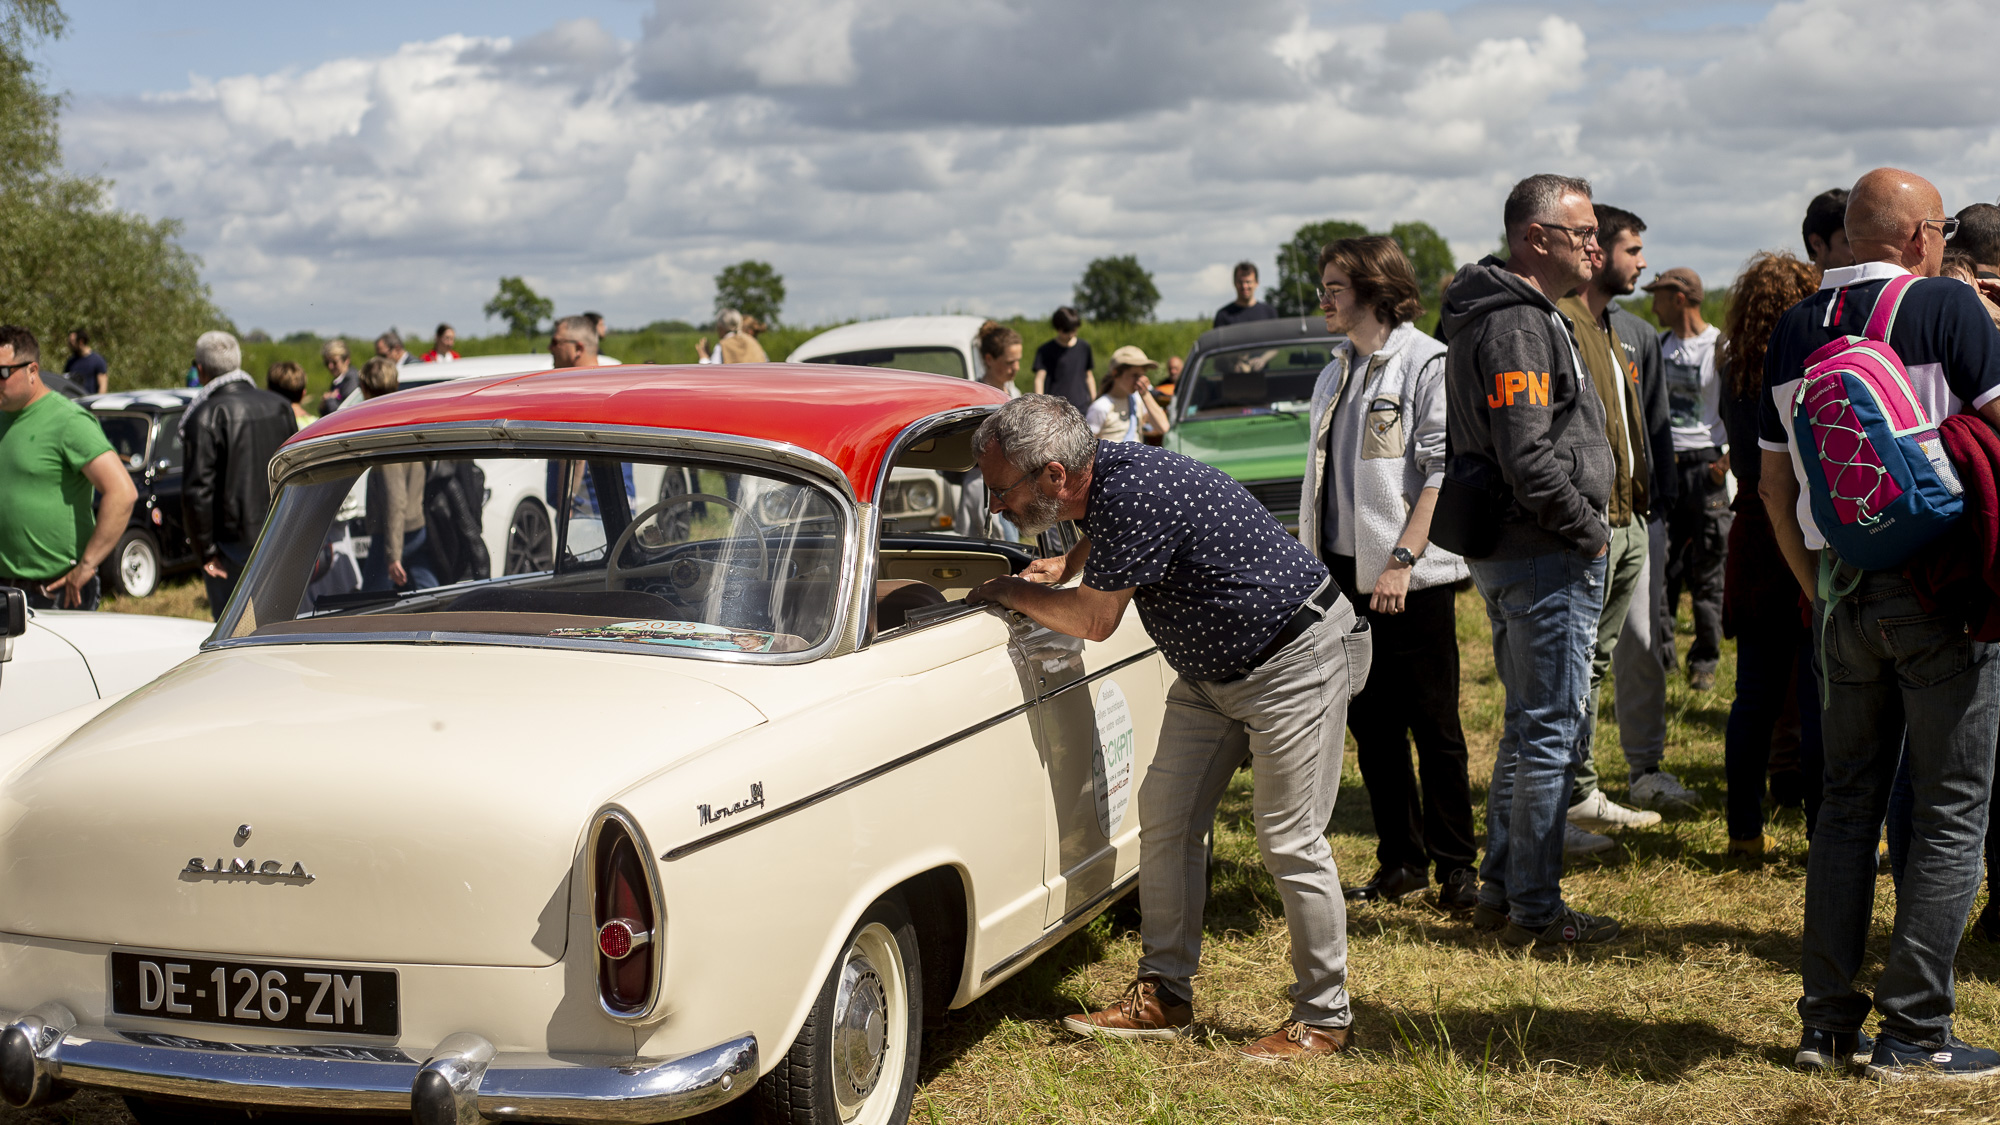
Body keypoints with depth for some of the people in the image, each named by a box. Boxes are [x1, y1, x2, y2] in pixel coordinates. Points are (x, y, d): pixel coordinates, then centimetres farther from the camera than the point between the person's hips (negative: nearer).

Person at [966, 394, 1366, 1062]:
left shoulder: (1133, 496, -30)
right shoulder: (1105, 472, -1)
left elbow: (1094, 621, -19)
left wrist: (1010, 591, -5)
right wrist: (1069, 565, 9)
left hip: (1296, 661, -10)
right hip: (1212, 668, 10)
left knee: (1290, 841, -6)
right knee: (1165, 814, 7)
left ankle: (1324, 1019, 6)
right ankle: (1165, 997, 15)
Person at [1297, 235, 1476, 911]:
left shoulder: (1428, 363, -7)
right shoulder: (1335, 375, 17)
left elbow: (1444, 470, -13)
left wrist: (1402, 560, -19)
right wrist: (1311, 563, 13)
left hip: (1410, 580, -7)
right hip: (1343, 574, 7)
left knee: (1434, 727, -1)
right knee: (1370, 726, 10)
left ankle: (1455, 866, 9)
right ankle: (1400, 861, 20)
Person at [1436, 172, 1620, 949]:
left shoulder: (1521, 313, 16)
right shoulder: (1517, 325, -18)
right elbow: (1529, 460, -26)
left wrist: (1583, 525, 14)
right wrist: (1589, 530, -14)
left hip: (1511, 553, 11)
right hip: (1545, 555, -11)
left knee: (1531, 724, 17)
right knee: (1550, 730, -3)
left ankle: (1501, 890, 25)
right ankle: (1534, 910, 5)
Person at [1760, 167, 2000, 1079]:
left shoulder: (1795, 329, 9)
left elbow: (1773, 483, 13)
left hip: (1843, 589, 6)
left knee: (1848, 801, 13)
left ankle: (1827, 1021, 15)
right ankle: (1912, 1033, 3)